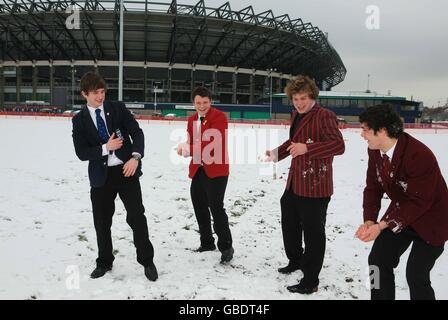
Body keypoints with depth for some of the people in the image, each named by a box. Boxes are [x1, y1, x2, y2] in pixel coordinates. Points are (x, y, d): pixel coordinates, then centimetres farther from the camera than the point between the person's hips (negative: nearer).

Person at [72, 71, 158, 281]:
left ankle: (147, 261, 14)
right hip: (101, 174, 1)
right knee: (102, 222, 10)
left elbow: (137, 132, -5)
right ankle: (104, 262, 31)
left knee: (137, 216, -2)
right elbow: (81, 153, -3)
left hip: (126, 169, -1)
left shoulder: (118, 108, 0)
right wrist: (105, 148, -17)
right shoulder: (79, 120, 2)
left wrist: (135, 157, -20)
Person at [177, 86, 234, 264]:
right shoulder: (191, 120, 11)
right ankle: (207, 242, 32)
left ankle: (226, 247, 5)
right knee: (199, 207, 15)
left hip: (216, 170, -8)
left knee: (216, 208, -9)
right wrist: (187, 149, -14)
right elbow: (192, 143, 11)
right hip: (198, 170, 8)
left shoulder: (219, 117, -12)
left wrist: (188, 150, -22)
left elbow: (213, 144, -22)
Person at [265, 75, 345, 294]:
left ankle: (310, 282, 13)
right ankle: (295, 261, 46)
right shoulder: (296, 115, 12)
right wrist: (276, 154, 16)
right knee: (289, 224, 24)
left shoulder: (324, 116, -17)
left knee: (313, 233, 0)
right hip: (294, 183, 10)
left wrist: (307, 148, -36)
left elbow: (339, 145, -28)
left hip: (315, 187, -9)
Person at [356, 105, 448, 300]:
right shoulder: (374, 151, -8)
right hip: (400, 214, 7)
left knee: (416, 275, -7)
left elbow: (419, 202, -28)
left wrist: (382, 225, -31)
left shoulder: (420, 156, -31)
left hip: (430, 220, -7)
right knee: (377, 260, 4)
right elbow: (373, 188, -2)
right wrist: (369, 221, -17)